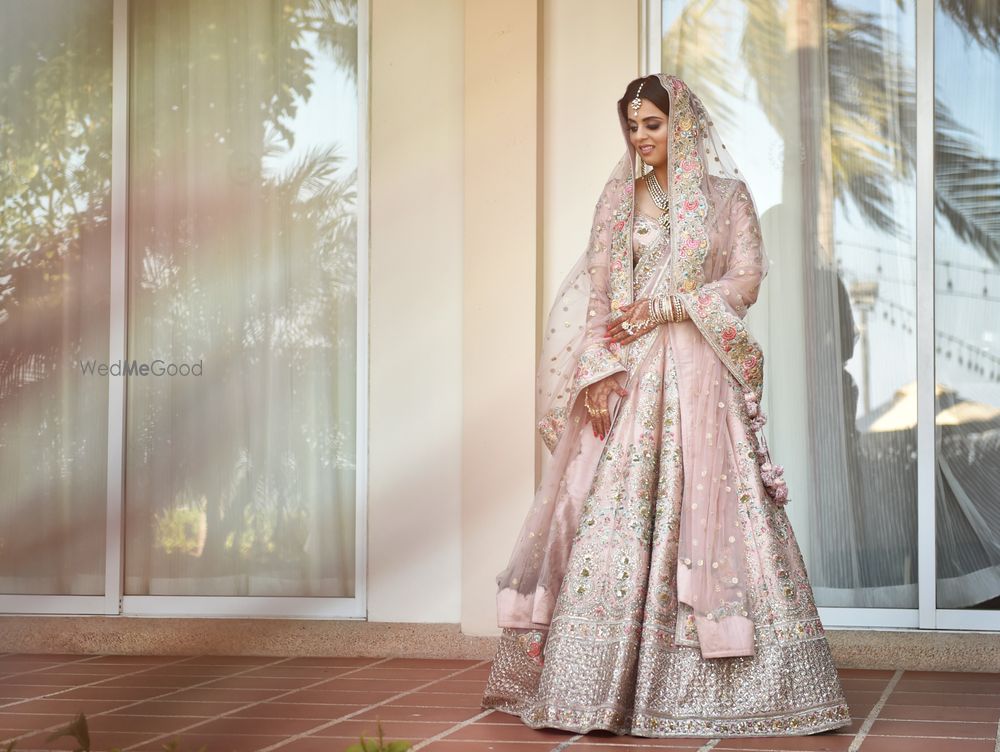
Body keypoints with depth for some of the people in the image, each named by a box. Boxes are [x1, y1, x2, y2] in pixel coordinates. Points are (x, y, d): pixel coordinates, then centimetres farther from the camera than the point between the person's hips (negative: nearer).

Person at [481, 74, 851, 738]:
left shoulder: (726, 194, 8)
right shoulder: (620, 198, 13)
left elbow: (747, 277, 0)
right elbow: (595, 291, 7)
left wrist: (667, 308, -12)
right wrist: (598, 370, -7)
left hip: (697, 376, -2)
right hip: (625, 376, 2)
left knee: (701, 506, -7)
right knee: (611, 517, -5)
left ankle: (698, 684, -2)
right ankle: (597, 685, -3)